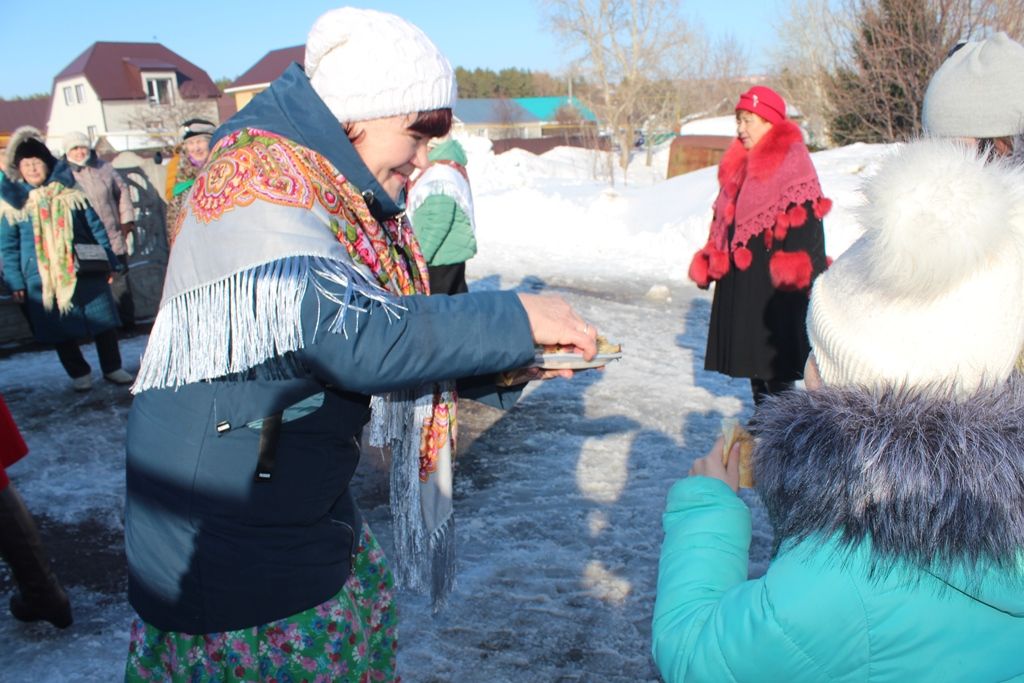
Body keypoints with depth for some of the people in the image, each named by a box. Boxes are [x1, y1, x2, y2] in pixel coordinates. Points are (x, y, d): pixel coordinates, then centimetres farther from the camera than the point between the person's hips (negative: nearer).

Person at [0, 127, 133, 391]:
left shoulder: (69, 191, 4)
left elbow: (96, 226, 8)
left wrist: (110, 260, 4)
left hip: (84, 271, 0)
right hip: (43, 279, 0)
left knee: (104, 321, 3)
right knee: (61, 330, 6)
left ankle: (113, 368, 19)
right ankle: (79, 374, 21)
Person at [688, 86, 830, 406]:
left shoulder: (793, 161, -9)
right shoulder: (740, 163, 15)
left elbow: (805, 218, -15)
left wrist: (792, 269, -23)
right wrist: (711, 258, 16)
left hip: (774, 274, -8)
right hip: (740, 273, 8)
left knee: (777, 346, -5)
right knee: (748, 344, 14)